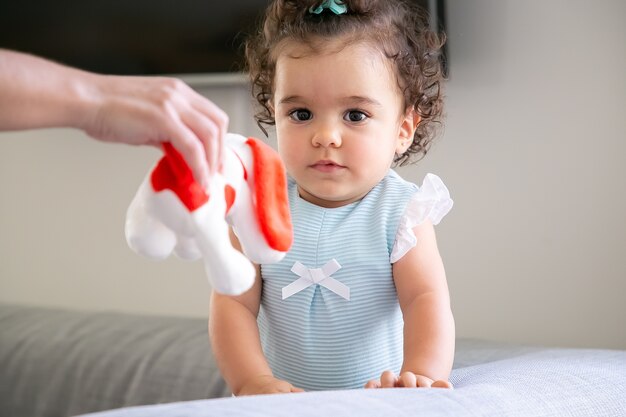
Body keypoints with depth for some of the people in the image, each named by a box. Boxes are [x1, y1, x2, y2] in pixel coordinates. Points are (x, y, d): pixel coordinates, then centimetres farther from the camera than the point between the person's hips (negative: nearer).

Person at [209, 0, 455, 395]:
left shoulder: (400, 212, -6)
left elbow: (426, 299, -16)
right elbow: (233, 304, -6)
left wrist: (420, 374, -34)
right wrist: (253, 381, -22)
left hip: (380, 402, 0)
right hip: (284, 403, 1)